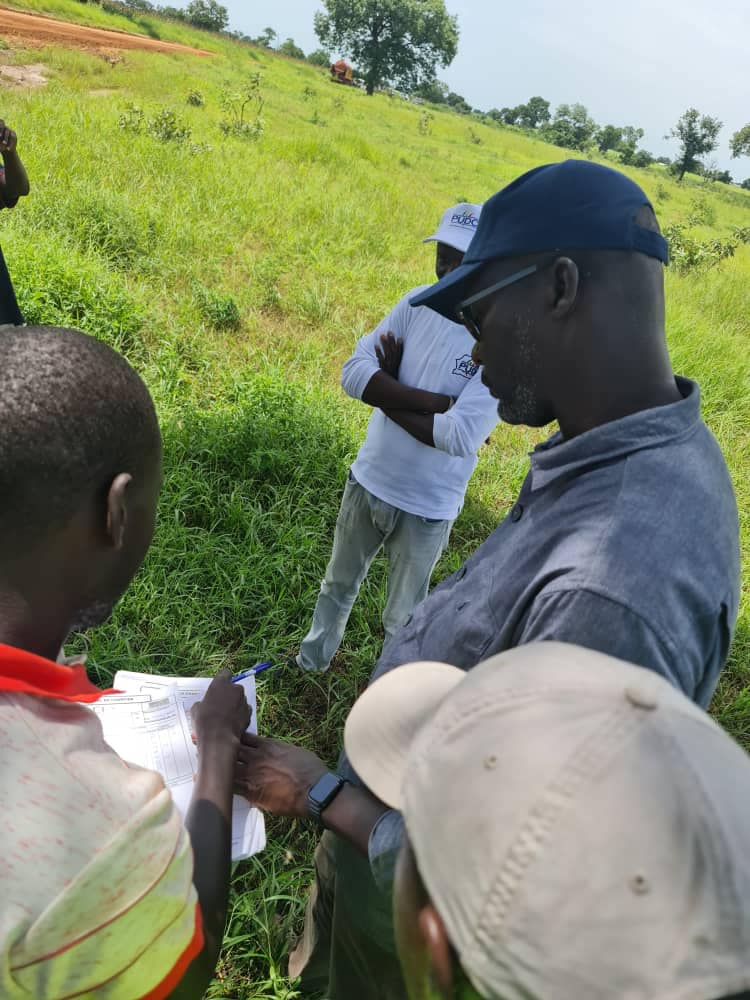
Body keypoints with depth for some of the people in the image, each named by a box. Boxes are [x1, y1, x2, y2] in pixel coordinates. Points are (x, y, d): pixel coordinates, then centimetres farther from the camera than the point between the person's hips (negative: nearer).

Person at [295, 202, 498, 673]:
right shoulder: (419, 303, -6)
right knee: (338, 587, 26)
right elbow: (354, 373, -15)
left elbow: (460, 437, -29)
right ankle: (309, 667, 53)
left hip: (426, 507, -5)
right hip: (367, 481, 5)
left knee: (404, 618, 18)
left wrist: (388, 394, -16)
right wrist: (436, 401, -25)